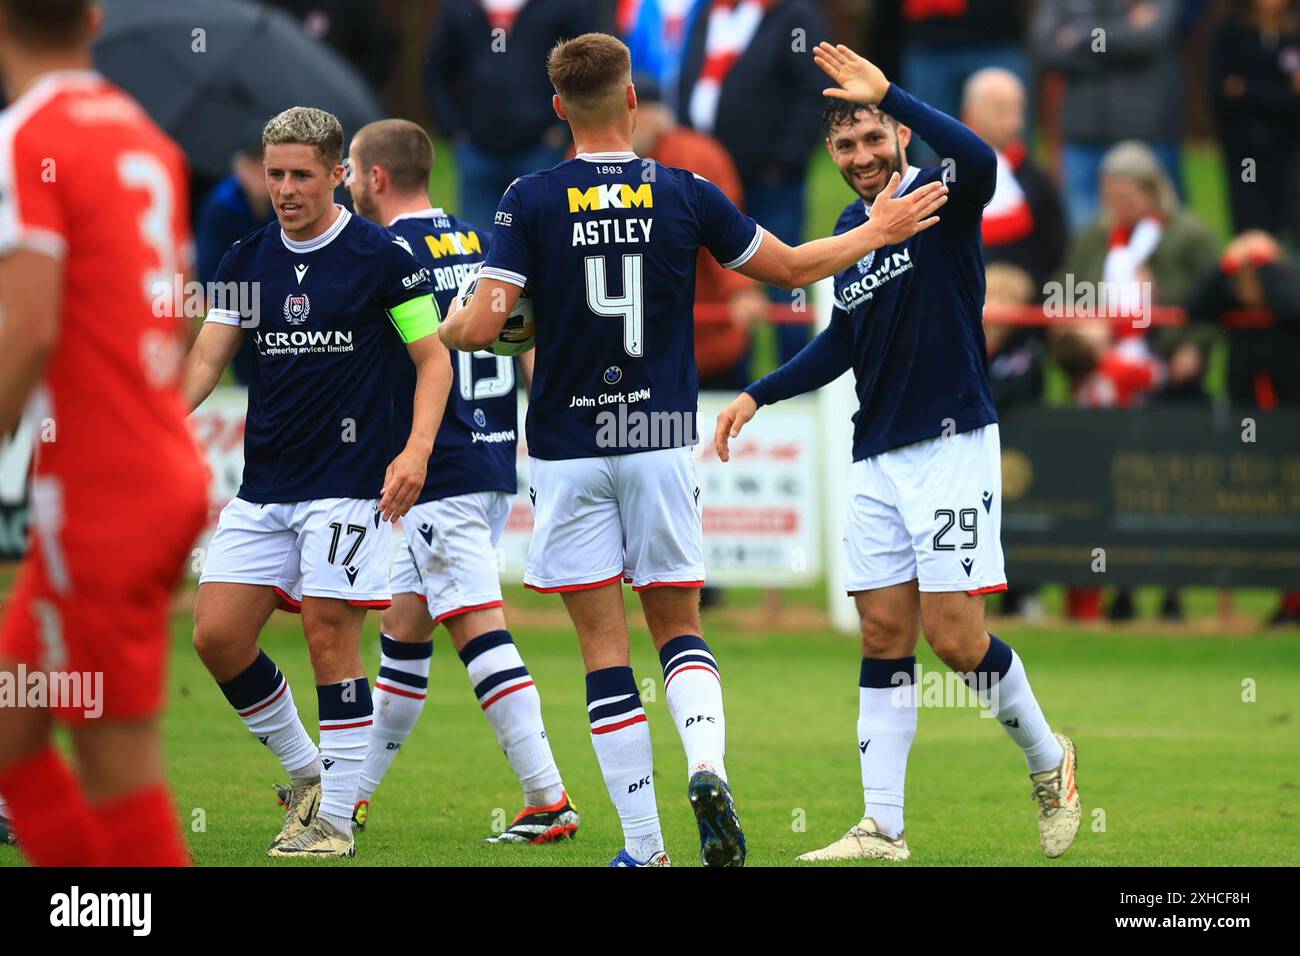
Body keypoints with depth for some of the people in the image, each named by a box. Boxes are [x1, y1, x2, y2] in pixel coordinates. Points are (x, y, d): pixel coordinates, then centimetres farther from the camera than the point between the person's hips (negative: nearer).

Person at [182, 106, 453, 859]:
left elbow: (434, 357, -3)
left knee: (331, 639, -8)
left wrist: (416, 450, -18)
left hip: (347, 480, -6)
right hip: (264, 484, 6)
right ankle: (306, 772, 18)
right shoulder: (247, 260, 9)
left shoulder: (379, 256, -5)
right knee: (218, 635, -1)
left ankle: (336, 818, 1)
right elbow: (208, 360, 8)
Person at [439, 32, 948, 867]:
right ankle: (708, 766, -17)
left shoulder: (531, 202, -6)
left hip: (569, 450, -1)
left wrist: (446, 330, 11)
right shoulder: (685, 195, -2)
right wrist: (879, 231, 24)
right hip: (661, 440, 1)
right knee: (679, 626, 12)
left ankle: (644, 846, 0)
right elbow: (793, 268, 9)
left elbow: (482, 326, -13)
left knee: (604, 646, 2)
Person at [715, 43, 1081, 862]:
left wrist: (888, 94, -31)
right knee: (885, 636, 4)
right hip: (877, 458, 7)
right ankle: (883, 830, 4)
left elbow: (979, 162, -34)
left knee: (957, 639, -9)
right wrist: (759, 396, 23)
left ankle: (1048, 763, 16)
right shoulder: (850, 229, 13)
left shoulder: (939, 200, -8)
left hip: (950, 447, -7)